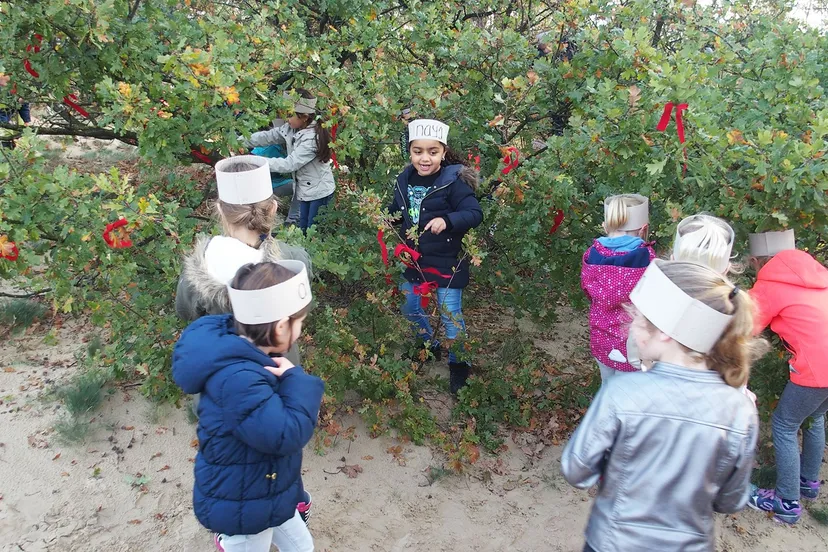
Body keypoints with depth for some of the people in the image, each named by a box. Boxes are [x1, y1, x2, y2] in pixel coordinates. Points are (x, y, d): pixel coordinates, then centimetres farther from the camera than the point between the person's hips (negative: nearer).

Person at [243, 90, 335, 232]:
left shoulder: (312, 139, -29)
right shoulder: (291, 128, -3)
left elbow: (290, 164, -30)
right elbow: (269, 136, -1)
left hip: (319, 191, -8)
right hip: (304, 188, 8)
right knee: (303, 228, 20)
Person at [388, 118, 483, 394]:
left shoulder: (454, 181, -19)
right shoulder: (405, 179, 0)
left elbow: (475, 213, -24)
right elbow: (397, 212, 14)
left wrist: (447, 220, -39)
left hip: (446, 262, -6)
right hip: (413, 259, 6)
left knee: (451, 316, 5)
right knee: (409, 308, 21)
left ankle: (458, 363, 28)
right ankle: (429, 344, 48)